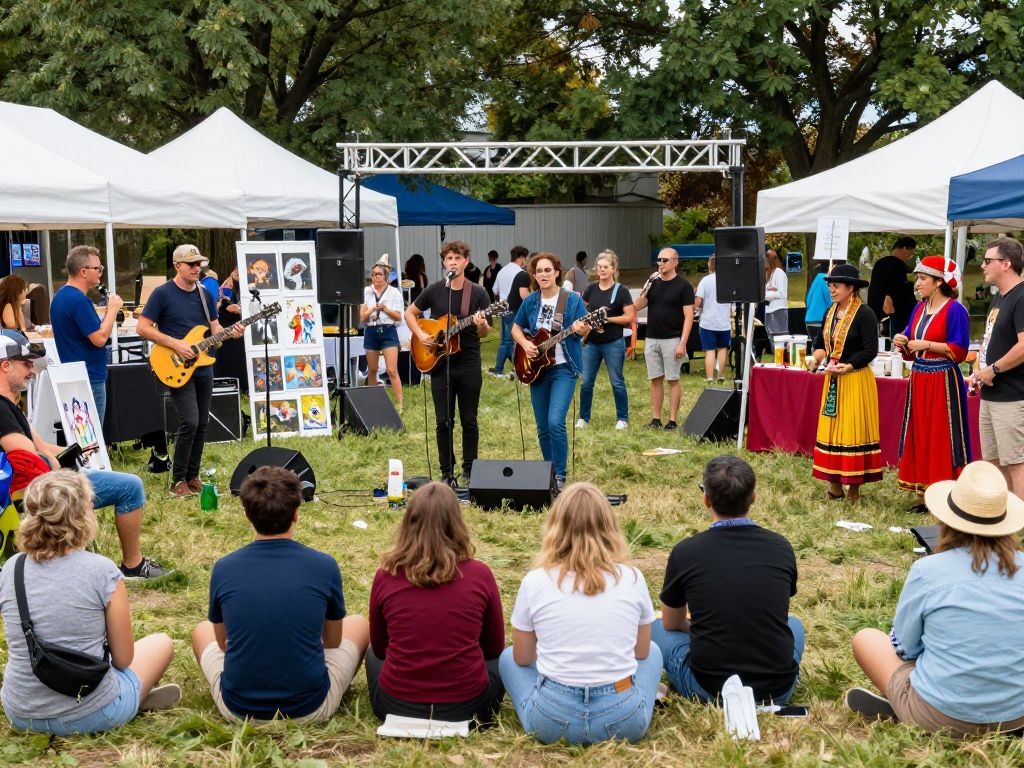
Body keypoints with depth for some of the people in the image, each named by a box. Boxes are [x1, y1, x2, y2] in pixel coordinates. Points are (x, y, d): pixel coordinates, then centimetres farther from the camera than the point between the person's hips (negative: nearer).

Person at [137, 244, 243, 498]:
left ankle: (192, 476, 19)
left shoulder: (205, 294, 11)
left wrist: (230, 332, -10)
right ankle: (178, 481, -4)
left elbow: (214, 328, 13)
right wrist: (175, 344, -17)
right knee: (190, 422, -16)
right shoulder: (162, 294, -7)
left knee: (201, 425, 8)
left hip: (203, 369, 6)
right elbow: (143, 328, -9)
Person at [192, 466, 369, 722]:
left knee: (202, 630, 29)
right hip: (311, 710, -1)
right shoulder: (324, 566, -11)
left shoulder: (223, 569, -8)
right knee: (358, 624, 24)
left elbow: (222, 642, 9)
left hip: (237, 709, 2)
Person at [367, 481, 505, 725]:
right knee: (499, 660, 32)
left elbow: (379, 648, 8)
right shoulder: (480, 575, -10)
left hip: (396, 707, 1)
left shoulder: (386, 576, -8)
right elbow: (494, 647, 5)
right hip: (467, 707, 0)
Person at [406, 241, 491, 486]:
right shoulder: (433, 290, 2)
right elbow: (409, 313, 13)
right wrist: (421, 335, -3)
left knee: (469, 420, 5)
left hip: (469, 364, -1)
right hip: (439, 363, 1)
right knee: (444, 421, 4)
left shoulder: (478, 293, -1)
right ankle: (447, 472, 13)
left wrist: (482, 325, -24)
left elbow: (484, 333, -1)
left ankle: (469, 471, 16)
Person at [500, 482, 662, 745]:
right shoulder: (632, 578, -3)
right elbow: (641, 652, 11)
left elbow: (522, 658, 8)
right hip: (624, 722, 1)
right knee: (652, 652, 31)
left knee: (508, 657, 28)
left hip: (552, 722, -1)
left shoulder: (535, 581, -5)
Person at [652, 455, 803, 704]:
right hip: (778, 692, 3)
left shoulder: (685, 552, -7)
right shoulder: (782, 548, 0)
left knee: (657, 628, 22)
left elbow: (672, 624, 12)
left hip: (709, 691, -3)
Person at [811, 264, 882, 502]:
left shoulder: (864, 314, -12)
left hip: (855, 380, -8)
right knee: (831, 429, 7)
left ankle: (854, 490, 3)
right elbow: (821, 341, 19)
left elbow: (870, 351, -15)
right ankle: (835, 486, 14)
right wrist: (817, 357, -1)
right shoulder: (830, 313, 12)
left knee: (852, 430, -4)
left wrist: (847, 367, -23)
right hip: (832, 380, 8)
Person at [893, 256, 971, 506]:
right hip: (919, 380, 8)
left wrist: (926, 345, -18)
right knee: (919, 436, 9)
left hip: (943, 382, -8)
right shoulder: (919, 309, 13)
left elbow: (959, 351, -15)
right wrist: (903, 343, -3)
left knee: (942, 439, -4)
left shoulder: (954, 310, -10)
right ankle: (926, 495, 16)